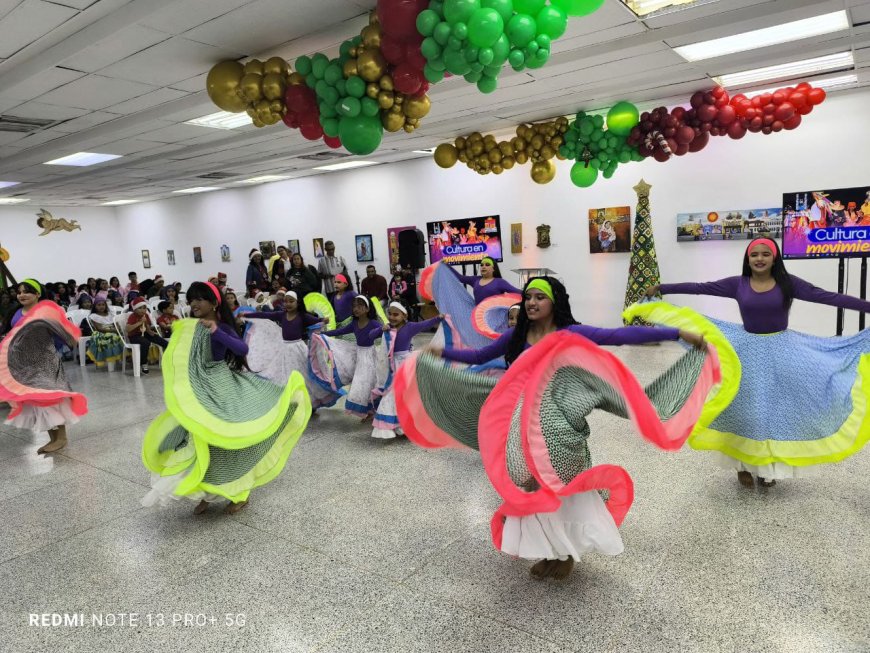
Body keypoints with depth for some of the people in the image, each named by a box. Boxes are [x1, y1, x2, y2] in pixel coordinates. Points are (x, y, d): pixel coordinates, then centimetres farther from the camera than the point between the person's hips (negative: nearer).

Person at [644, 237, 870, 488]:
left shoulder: (787, 282, -3)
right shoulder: (737, 284, -2)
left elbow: (826, 297, -5)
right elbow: (700, 288, -4)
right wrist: (661, 288, -7)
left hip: (781, 349, 0)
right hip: (747, 349, 0)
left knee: (778, 405, 4)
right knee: (746, 406, 4)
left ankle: (769, 466, 20)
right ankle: (744, 464, 18)